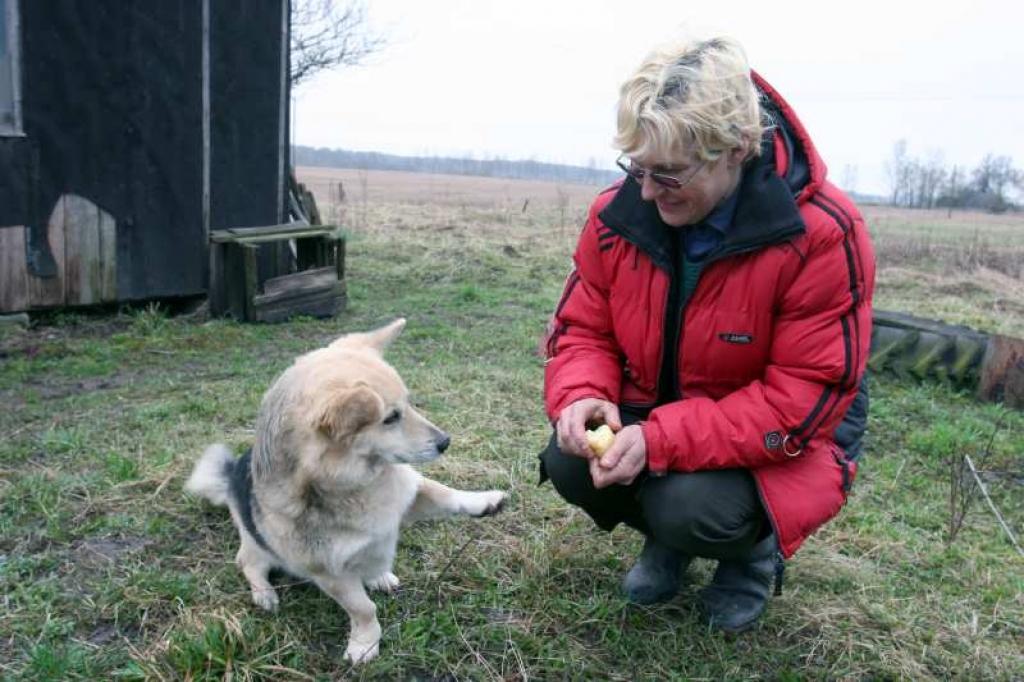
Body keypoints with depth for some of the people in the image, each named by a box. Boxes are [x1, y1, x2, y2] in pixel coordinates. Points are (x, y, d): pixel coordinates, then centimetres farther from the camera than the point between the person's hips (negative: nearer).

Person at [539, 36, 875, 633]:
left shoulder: (823, 236, -26)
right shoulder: (618, 215, -13)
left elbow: (803, 400, -26)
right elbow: (581, 329, -1)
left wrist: (661, 441, -35)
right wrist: (582, 396, -26)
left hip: (781, 437, -4)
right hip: (655, 413, 5)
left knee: (693, 507, -32)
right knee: (568, 464, -20)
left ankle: (754, 548, 9)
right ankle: (669, 532, 14)